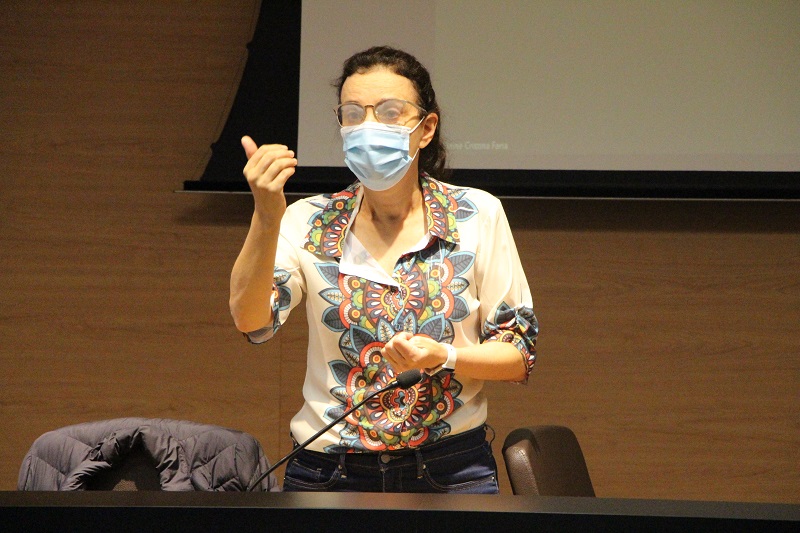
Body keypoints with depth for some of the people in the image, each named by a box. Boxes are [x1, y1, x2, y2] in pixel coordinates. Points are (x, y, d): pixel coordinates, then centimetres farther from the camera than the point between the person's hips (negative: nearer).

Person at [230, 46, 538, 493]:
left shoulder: (478, 216, -1)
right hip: (328, 473, 1)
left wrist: (444, 357, -19)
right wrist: (267, 217, -30)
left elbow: (519, 356, 0)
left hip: (452, 473, 0)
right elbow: (251, 319, -17)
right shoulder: (310, 222, 0)